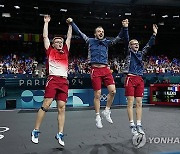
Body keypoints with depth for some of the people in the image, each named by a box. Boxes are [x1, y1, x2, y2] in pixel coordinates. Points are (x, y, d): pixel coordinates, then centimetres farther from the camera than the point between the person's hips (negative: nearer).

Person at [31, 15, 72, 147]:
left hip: (64, 81, 4)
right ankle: (36, 131, 5)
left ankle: (60, 134, 5)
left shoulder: (65, 52, 21)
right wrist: (46, 22, 22)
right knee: (46, 105, -7)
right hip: (53, 80, -3)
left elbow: (69, 37, 27)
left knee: (62, 108, 0)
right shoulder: (50, 51, 12)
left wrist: (70, 24, 32)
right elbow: (45, 36, 14)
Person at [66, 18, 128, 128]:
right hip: (95, 70, -3)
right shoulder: (90, 41, 11)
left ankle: (107, 111, 15)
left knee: (113, 91, -7)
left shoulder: (107, 42, 16)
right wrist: (72, 22, 7)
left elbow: (119, 37, 11)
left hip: (105, 69, 3)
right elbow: (79, 32, 11)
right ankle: (98, 117, 14)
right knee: (97, 94, -1)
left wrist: (124, 28, -1)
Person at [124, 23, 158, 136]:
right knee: (130, 102, -4)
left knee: (139, 103, 3)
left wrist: (154, 34, 11)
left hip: (140, 80, 5)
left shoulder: (141, 54, 19)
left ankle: (139, 125, 8)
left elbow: (149, 45, 17)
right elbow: (126, 41, -3)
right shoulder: (129, 53, 7)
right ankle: (132, 125, 0)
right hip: (130, 78, -5)